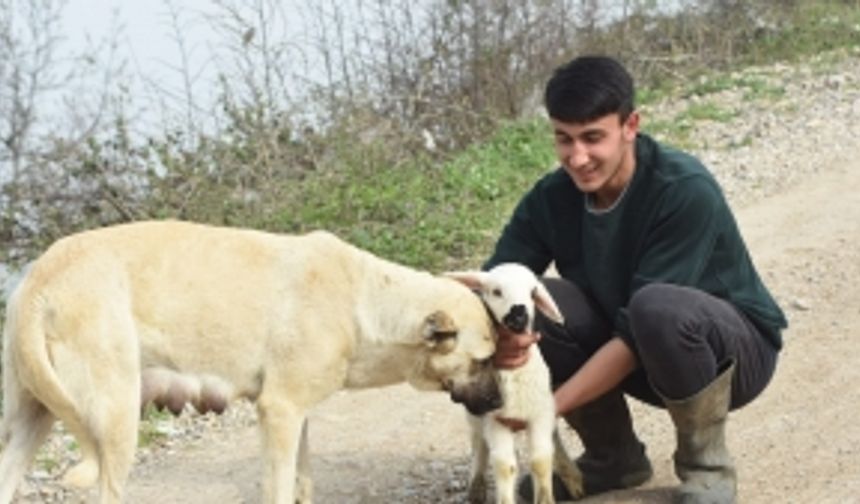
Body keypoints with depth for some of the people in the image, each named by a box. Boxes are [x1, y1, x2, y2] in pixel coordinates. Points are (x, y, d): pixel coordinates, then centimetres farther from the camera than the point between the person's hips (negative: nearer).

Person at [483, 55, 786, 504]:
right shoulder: (551, 199, -11)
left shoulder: (686, 191, -28)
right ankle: (613, 454, 0)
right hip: (638, 357, 5)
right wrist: (499, 334, -40)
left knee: (658, 306, -38)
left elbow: (637, 331, -31)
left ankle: (705, 465, -13)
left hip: (733, 348, -5)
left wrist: (550, 406, -33)